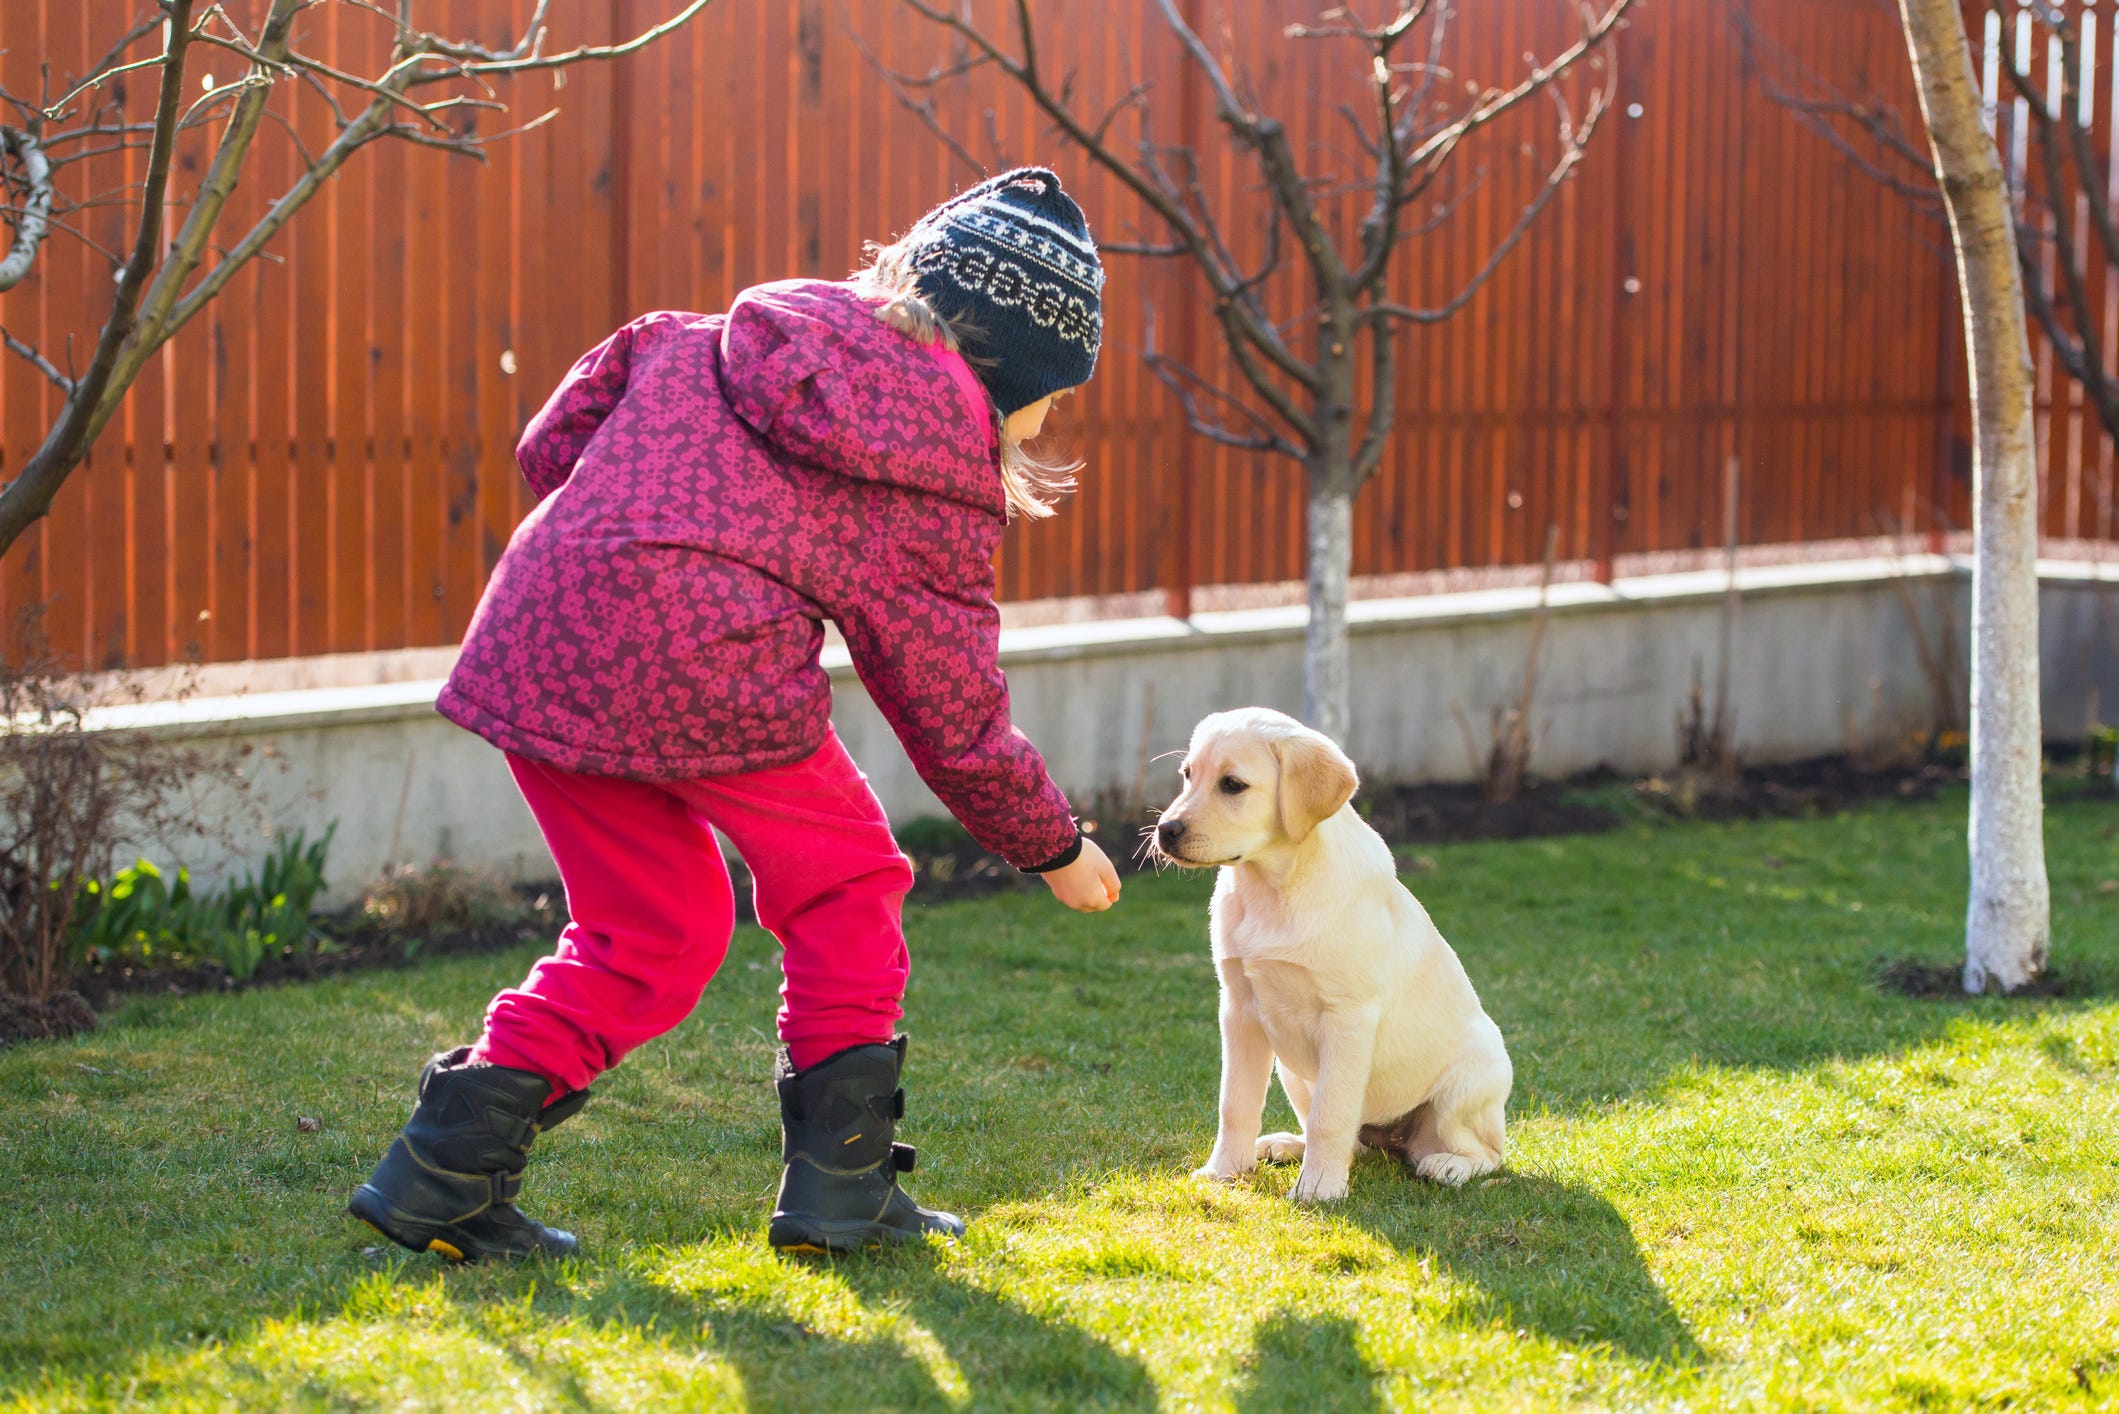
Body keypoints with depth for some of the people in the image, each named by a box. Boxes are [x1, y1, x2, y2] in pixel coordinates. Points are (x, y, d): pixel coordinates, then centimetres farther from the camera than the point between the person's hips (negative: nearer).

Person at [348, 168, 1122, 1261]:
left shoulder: (712, 341, 24)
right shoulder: (940, 474, 8)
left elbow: (555, 442, 20)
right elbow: (952, 715, 11)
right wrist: (1054, 849, 24)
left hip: (532, 646, 6)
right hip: (706, 652, -6)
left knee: (650, 926, 20)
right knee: (843, 885, 17)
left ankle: (445, 1167, 13)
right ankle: (840, 1183, 14)